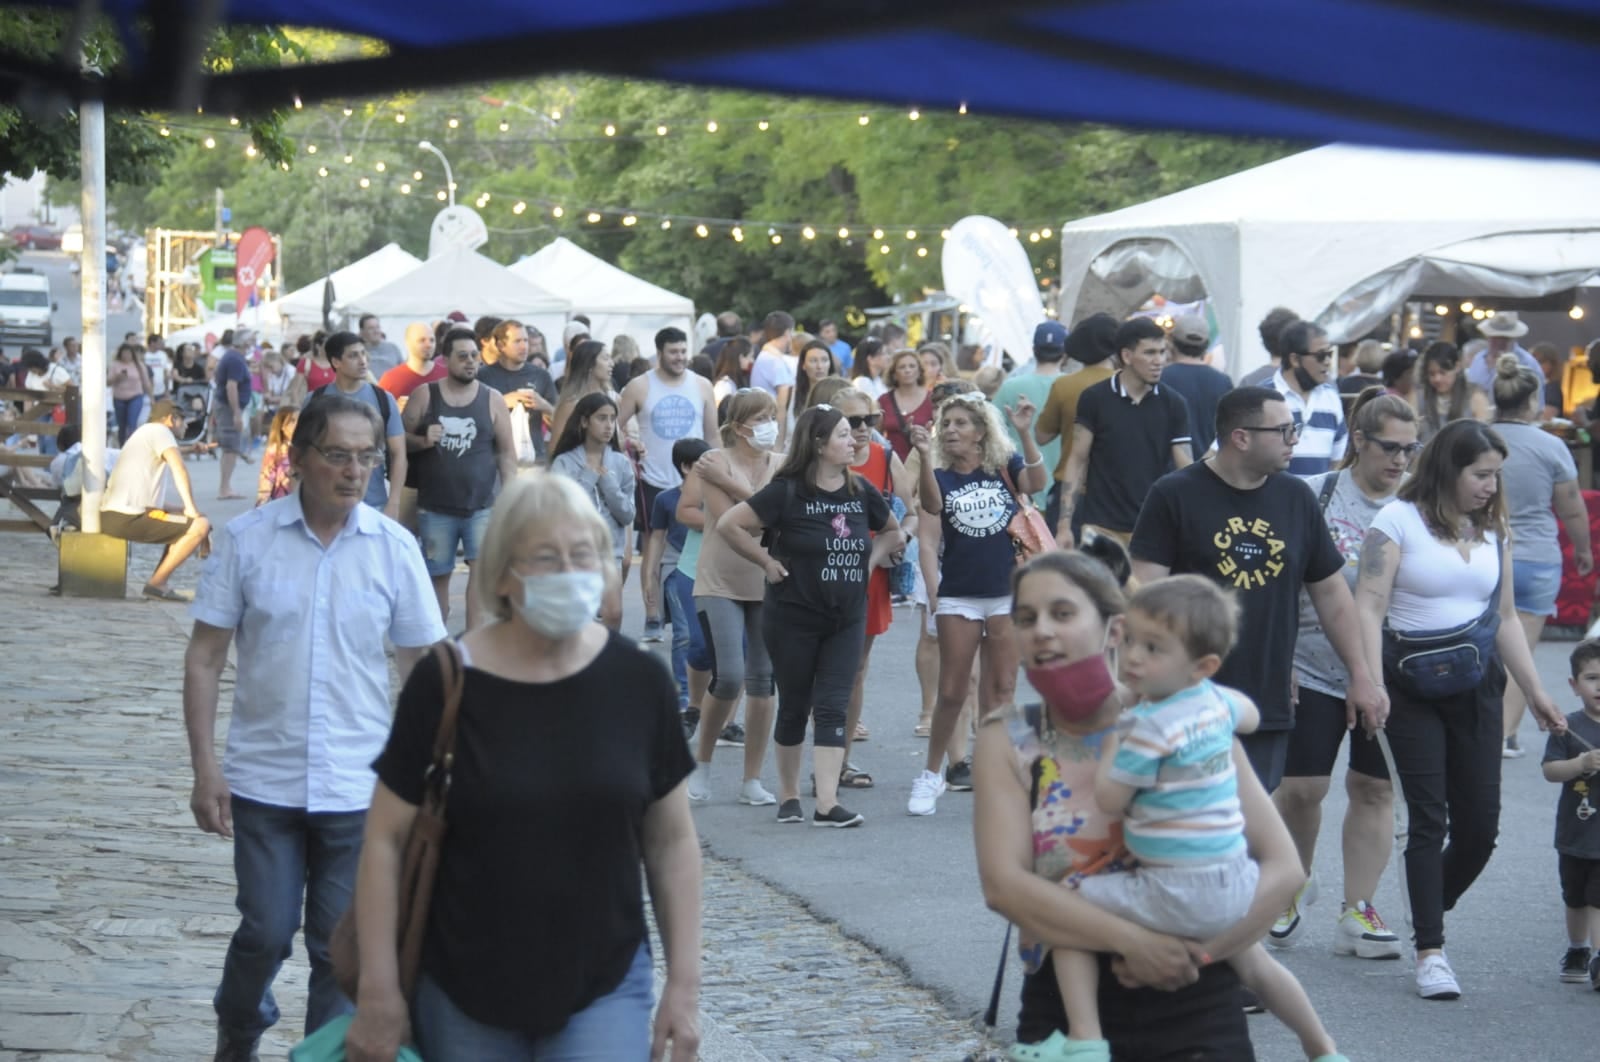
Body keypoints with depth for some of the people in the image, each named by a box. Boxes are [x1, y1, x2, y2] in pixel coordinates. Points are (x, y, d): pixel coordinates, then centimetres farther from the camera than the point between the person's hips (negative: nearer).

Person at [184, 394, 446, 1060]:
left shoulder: (394, 548, -2)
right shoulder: (246, 540, -5)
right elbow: (205, 658, -1)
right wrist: (205, 768, -6)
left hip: (359, 786, 1)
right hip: (264, 780, -1)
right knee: (266, 933, 5)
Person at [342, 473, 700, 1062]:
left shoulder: (638, 682, -3)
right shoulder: (446, 685, -9)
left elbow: (671, 841, 5)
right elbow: (386, 838, -4)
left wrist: (684, 981, 2)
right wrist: (379, 991, -6)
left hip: (604, 990, 1)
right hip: (464, 1000, -1)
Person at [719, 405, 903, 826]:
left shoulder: (861, 493, 5)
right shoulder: (787, 492, -11)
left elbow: (893, 533, 22)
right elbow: (728, 524, -13)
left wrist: (870, 560, 5)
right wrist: (767, 562, -11)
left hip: (846, 620, 4)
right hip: (793, 617, -4)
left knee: (833, 708, -4)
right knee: (794, 707, 7)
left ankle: (827, 804, -9)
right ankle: (788, 796, 21)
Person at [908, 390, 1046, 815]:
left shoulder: (1006, 466, 2)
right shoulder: (939, 476, 1)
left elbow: (1036, 482, -18)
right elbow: (930, 507, -21)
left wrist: (1025, 432, -29)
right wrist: (925, 457, -35)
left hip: (1007, 593, 0)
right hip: (958, 596, 0)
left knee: (1001, 689, 4)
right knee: (952, 692, 1)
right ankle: (931, 775, 15)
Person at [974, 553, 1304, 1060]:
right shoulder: (1008, 739, 1)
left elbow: (1282, 866, -2)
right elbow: (1003, 882, -11)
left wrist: (1196, 953, -16)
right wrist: (1134, 941, -21)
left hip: (1194, 1015, -1)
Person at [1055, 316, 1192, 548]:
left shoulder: (1172, 404, 3)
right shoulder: (1094, 399, -2)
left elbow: (1186, 468, 1)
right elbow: (1077, 462, 2)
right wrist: (1064, 524, -5)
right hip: (1103, 527, -2)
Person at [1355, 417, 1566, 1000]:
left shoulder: (1491, 530, 12)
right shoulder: (1398, 521, -5)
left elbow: (1506, 617, 19)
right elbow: (1370, 608, -11)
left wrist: (1535, 691, 16)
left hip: (1476, 687, 5)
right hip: (1412, 684, -5)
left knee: (1480, 821, 1)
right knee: (1429, 817, -6)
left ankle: (1429, 913, 26)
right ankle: (1430, 951, -1)